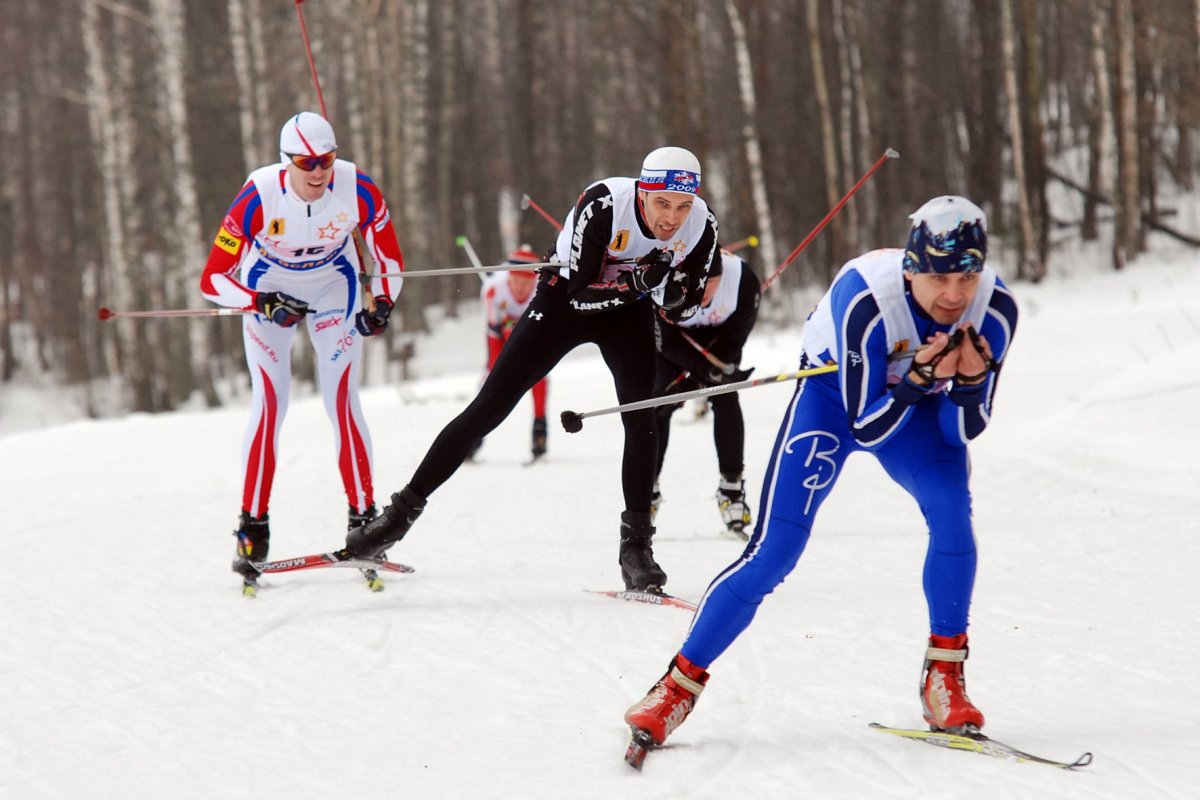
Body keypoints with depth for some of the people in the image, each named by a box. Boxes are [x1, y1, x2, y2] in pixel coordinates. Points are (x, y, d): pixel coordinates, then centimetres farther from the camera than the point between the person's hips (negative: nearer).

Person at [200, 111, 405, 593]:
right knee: (269, 403, -10)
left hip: (334, 288, 1)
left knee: (342, 399, -10)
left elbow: (389, 259, -10)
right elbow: (213, 280, -26)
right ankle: (254, 527, -3)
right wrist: (265, 304, -39)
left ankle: (363, 518, -3)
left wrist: (382, 304, -27)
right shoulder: (258, 197, -32)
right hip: (268, 290, -1)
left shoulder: (358, 191, -26)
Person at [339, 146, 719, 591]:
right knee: (489, 408, -4)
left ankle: (636, 545, -5)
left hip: (629, 310, 2)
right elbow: (580, 294, -30)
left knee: (642, 418, -17)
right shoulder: (603, 205, -34)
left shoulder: (702, 226, -24)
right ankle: (403, 512, 4)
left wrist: (668, 290, -35)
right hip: (566, 300, -2)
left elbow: (682, 311, -12)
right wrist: (639, 282, -45)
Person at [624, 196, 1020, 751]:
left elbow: (964, 432, -16)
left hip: (920, 402, 3)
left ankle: (944, 677, -10)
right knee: (776, 548, -14)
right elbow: (866, 429, -28)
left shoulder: (994, 310, -26)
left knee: (952, 510, -26)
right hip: (835, 395, -3)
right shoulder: (865, 299, -37)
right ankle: (680, 685, -2)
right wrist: (919, 378, -43)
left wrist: (971, 381, -36)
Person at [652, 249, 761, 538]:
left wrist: (693, 381, -35)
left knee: (725, 400, -15)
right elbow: (668, 342, -28)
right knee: (659, 401, -11)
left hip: (719, 335, 0)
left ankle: (732, 488, -5)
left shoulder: (745, 281, -38)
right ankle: (648, 488, 5)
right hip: (672, 333, 0)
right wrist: (709, 371, -39)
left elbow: (733, 340, -26)